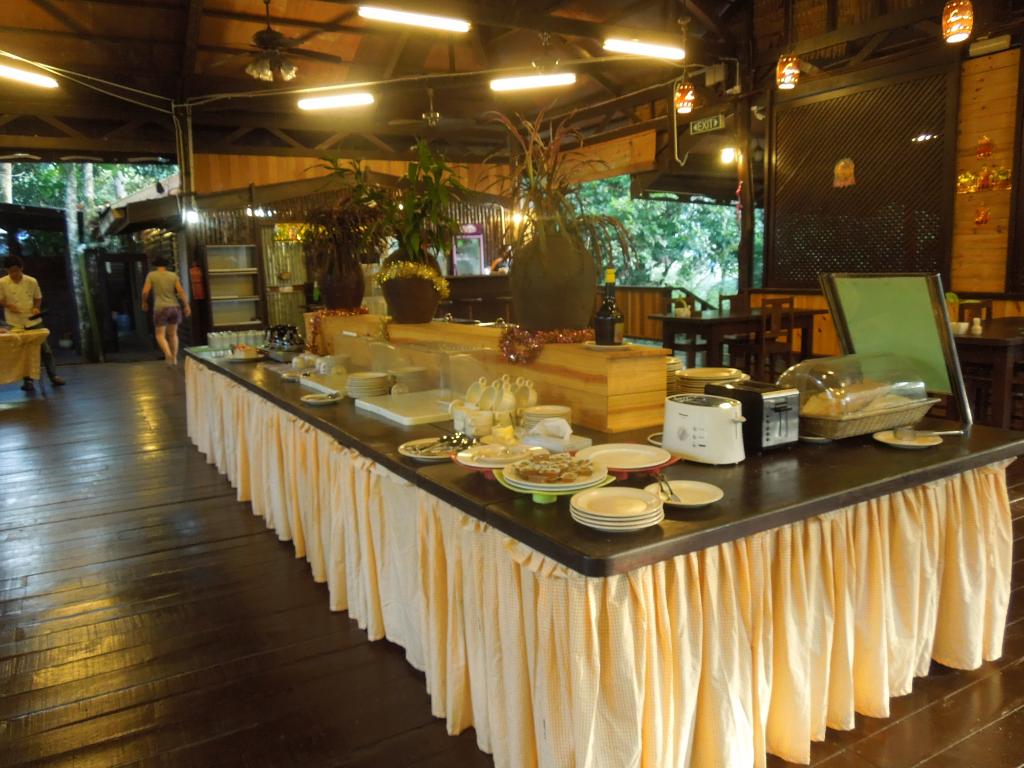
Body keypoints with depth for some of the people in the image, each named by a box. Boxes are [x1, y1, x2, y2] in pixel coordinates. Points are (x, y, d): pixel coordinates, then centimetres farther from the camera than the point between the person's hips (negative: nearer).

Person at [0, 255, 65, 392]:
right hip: (15, 323, -1)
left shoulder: (32, 281, -3)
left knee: (45, 349, 3)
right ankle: (27, 380, 11)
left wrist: (36, 308, -10)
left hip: (33, 321, 1)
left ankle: (53, 376, 12)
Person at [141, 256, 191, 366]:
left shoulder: (151, 275, -1)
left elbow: (145, 291, -6)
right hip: (174, 308, 3)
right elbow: (181, 291, -6)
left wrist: (144, 302, 12)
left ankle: (168, 355, -19)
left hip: (161, 309, -3)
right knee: (173, 334, 18)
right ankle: (174, 358, 15)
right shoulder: (173, 275, 4)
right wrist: (187, 306, -4)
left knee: (160, 336, 5)